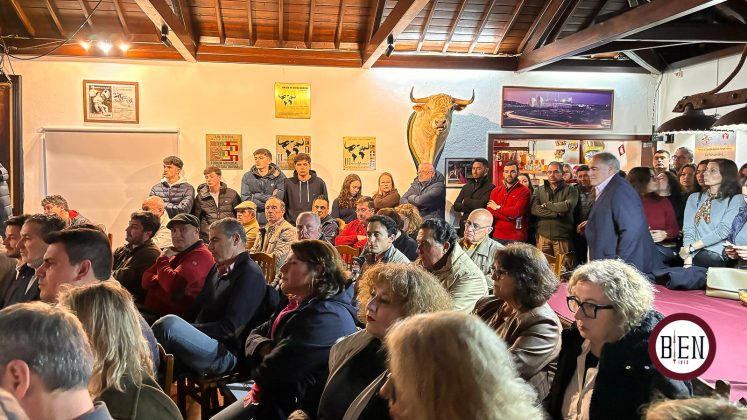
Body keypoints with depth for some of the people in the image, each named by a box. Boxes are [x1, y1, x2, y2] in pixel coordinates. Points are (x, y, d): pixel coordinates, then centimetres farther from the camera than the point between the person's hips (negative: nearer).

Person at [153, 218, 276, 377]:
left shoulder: (251, 274, -8)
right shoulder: (217, 269, 20)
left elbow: (229, 328, -15)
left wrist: (182, 329, -14)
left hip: (226, 355, -9)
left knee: (169, 323, -30)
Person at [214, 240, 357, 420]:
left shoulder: (326, 317, -25)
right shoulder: (297, 304, 11)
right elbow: (255, 335, 10)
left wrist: (260, 370, -4)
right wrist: (266, 349, -13)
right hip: (270, 397, 9)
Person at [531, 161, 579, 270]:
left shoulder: (570, 190, 6)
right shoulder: (539, 190, 12)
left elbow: (568, 206, -14)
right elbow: (534, 209, -5)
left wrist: (546, 205, -4)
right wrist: (557, 213, -12)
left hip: (563, 237, -2)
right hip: (543, 236, 2)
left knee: (565, 270, -3)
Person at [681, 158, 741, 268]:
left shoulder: (735, 201, 4)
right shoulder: (694, 198, 16)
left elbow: (723, 231, -9)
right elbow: (688, 229, 5)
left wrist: (690, 248, -14)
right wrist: (688, 258, -10)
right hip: (694, 255, 1)